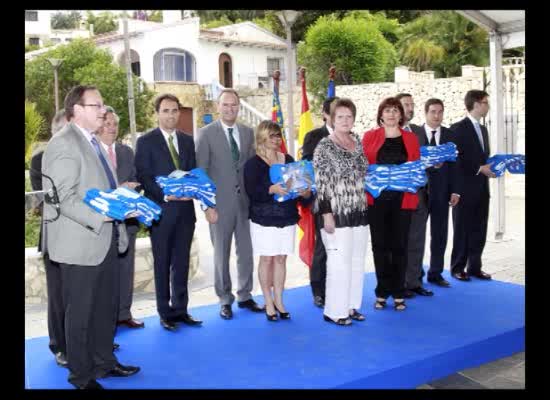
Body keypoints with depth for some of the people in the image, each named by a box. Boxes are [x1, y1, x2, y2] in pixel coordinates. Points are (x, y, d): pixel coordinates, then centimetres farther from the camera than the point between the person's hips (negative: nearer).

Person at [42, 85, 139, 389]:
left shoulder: (92, 143, 15)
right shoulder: (64, 144, -14)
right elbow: (65, 199, -21)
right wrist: (104, 214, -29)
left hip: (105, 239, 9)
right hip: (81, 243, -9)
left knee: (107, 307, 18)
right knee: (80, 313, 6)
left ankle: (104, 362, 34)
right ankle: (81, 376, 21)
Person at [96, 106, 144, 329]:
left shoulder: (127, 152, 14)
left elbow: (135, 181, 12)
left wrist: (130, 190, -8)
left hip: (126, 218, 5)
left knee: (126, 267, 9)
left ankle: (123, 313, 19)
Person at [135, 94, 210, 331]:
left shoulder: (187, 141, 13)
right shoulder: (145, 141, -2)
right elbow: (143, 177, -7)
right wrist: (165, 195, -19)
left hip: (185, 208, 4)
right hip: (161, 210, -4)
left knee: (182, 262, 10)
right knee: (162, 264, 4)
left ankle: (180, 309, 21)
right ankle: (165, 313, 14)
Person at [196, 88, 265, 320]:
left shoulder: (248, 132, 8)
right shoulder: (206, 133, -3)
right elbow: (201, 171, -5)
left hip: (246, 201, 3)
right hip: (220, 203, -3)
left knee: (246, 252, 9)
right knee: (221, 254, 7)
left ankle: (245, 296, 24)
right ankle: (225, 300, 19)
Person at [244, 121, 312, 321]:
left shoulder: (288, 160, 10)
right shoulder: (253, 163, -4)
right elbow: (251, 191, -13)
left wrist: (305, 192, -9)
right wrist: (272, 189, -28)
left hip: (287, 218, 4)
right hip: (263, 219, -4)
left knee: (281, 258, 7)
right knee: (266, 259, 2)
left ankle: (278, 301, 18)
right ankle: (268, 302, 14)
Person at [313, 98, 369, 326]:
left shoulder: (357, 142, 10)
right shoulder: (324, 146, -8)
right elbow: (320, 183, -11)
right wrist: (326, 214, -16)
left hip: (359, 212, 6)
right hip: (337, 213, -6)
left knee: (357, 262, 11)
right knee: (339, 263, -4)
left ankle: (351, 306, 23)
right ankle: (334, 311, 8)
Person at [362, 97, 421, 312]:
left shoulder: (410, 138, 10)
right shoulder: (370, 136, 6)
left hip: (402, 199, 1)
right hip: (377, 198, -1)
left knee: (399, 245, 5)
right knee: (380, 245, 4)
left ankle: (398, 293, 14)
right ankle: (382, 292, 15)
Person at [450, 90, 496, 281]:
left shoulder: (483, 129, 17)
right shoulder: (458, 128, -8)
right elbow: (455, 159, -14)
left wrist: (490, 168, 1)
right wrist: (479, 169, -17)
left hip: (482, 188, 7)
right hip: (465, 188, -7)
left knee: (479, 230, 9)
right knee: (462, 230, 1)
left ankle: (474, 267, 18)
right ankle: (457, 268, 11)